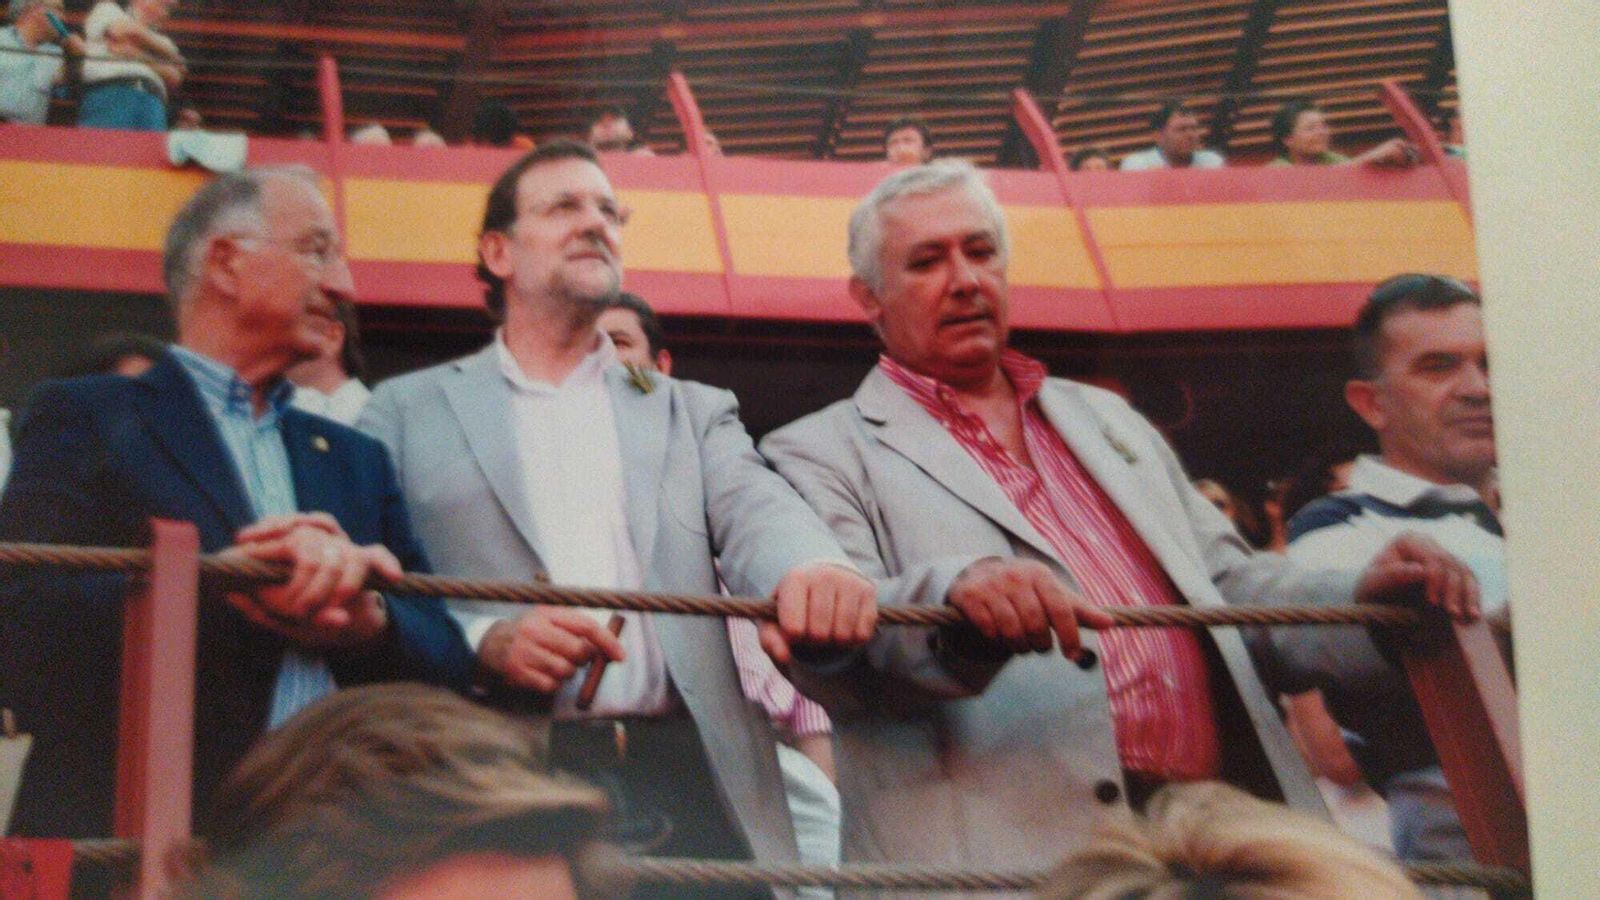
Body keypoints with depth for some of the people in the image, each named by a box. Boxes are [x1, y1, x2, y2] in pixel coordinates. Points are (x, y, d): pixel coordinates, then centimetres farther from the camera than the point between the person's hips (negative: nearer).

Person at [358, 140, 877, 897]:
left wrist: (814, 569, -22)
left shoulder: (694, 413, 21)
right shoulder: (408, 410, 16)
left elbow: (755, 514, 1)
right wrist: (482, 640, -13)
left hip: (689, 785, 2)